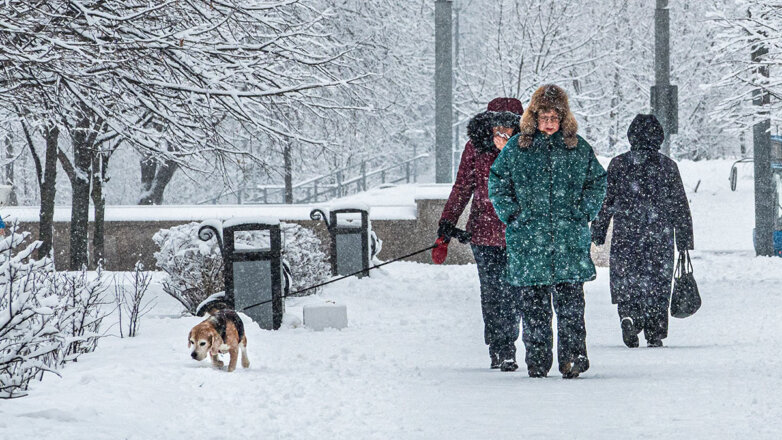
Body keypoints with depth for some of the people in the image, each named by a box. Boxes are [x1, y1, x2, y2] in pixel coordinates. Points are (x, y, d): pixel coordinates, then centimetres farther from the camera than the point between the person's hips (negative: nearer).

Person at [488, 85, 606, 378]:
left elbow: (597, 181, 17)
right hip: (527, 239, 0)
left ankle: (573, 357, -5)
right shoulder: (516, 148, 6)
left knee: (570, 299, -7)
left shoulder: (578, 148, 7)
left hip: (570, 238, 0)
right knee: (533, 302, 3)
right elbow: (497, 183, 12)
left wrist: (583, 212, 4)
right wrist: (512, 215, 1)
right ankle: (537, 359, 9)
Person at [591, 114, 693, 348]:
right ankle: (655, 335, 4)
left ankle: (628, 315, -20)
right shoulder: (668, 166, 2)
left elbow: (604, 201, 3)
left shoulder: (618, 165, 0)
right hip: (660, 239, 0)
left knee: (625, 281, 7)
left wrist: (597, 234, 11)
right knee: (657, 284, 7)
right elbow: (681, 207, 4)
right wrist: (685, 241, 10)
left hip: (625, 238, 0)